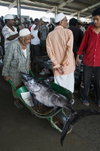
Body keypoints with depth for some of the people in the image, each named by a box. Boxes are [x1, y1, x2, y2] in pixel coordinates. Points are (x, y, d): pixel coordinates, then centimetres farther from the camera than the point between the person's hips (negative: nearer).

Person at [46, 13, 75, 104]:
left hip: (57, 66, 2)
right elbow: (69, 49, -17)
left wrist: (57, 65, -8)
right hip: (68, 65, -2)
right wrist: (64, 64, -11)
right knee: (69, 85, 16)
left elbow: (49, 51, -8)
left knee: (59, 86, 16)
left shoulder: (50, 35, -1)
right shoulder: (68, 32, -9)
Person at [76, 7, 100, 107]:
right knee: (86, 81, 11)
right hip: (88, 60, 0)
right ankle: (84, 98, 32)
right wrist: (78, 56, 6)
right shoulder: (89, 29, -3)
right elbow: (83, 43, 4)